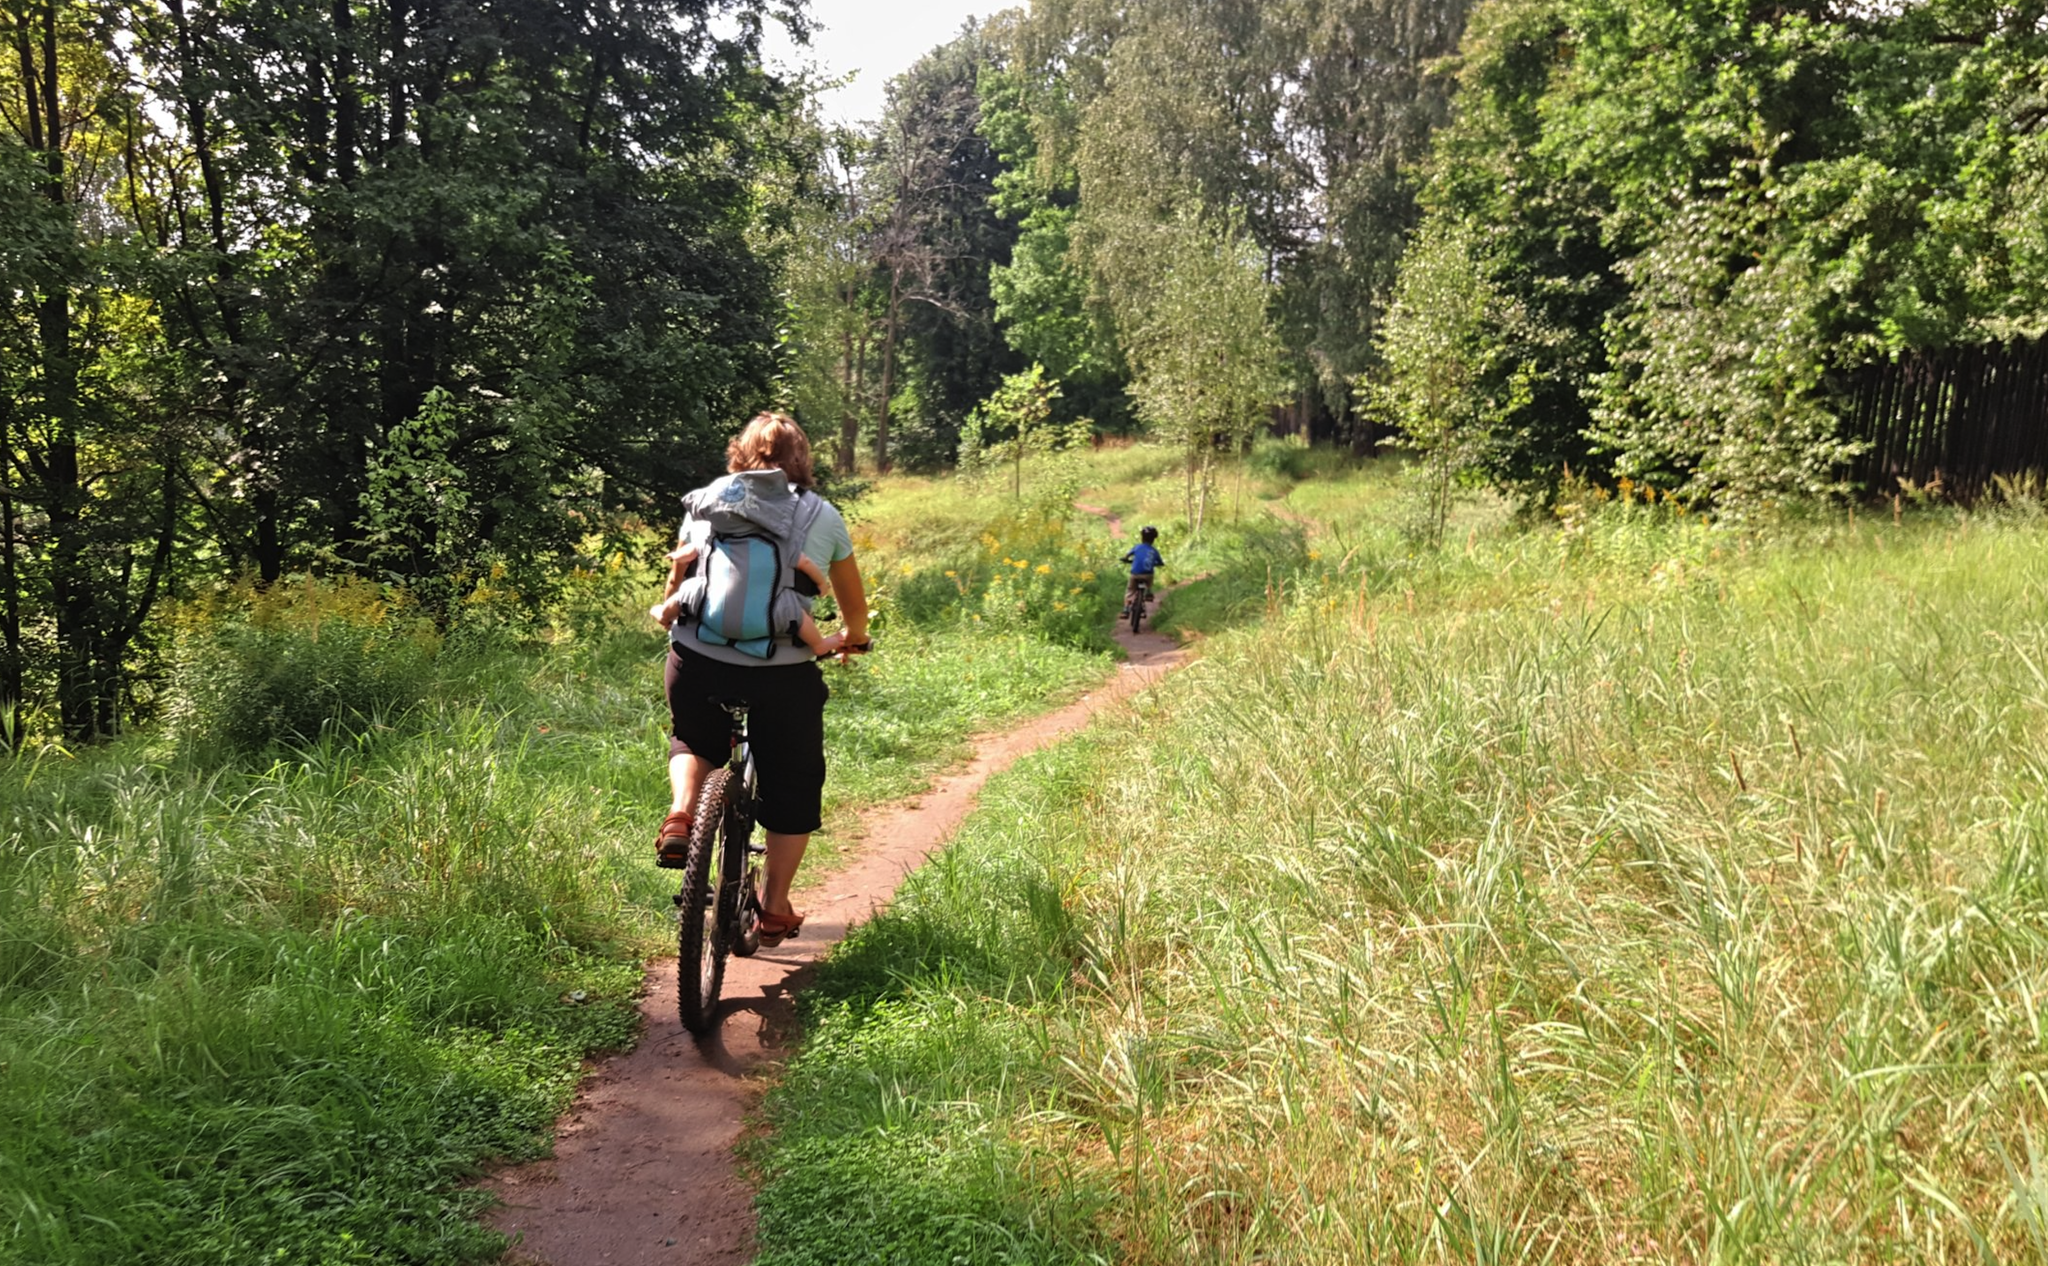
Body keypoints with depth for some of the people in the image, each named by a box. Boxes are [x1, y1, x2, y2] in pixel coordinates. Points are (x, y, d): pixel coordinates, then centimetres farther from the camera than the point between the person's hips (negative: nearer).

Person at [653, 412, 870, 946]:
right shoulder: (824, 516, 9)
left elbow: (676, 588, 18)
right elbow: (854, 604, 21)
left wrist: (672, 617, 40)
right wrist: (852, 637, 42)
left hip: (698, 662, 1)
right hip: (784, 673, -1)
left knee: (693, 742, 33)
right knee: (793, 784, 19)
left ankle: (681, 815, 7)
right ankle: (774, 908, 25)